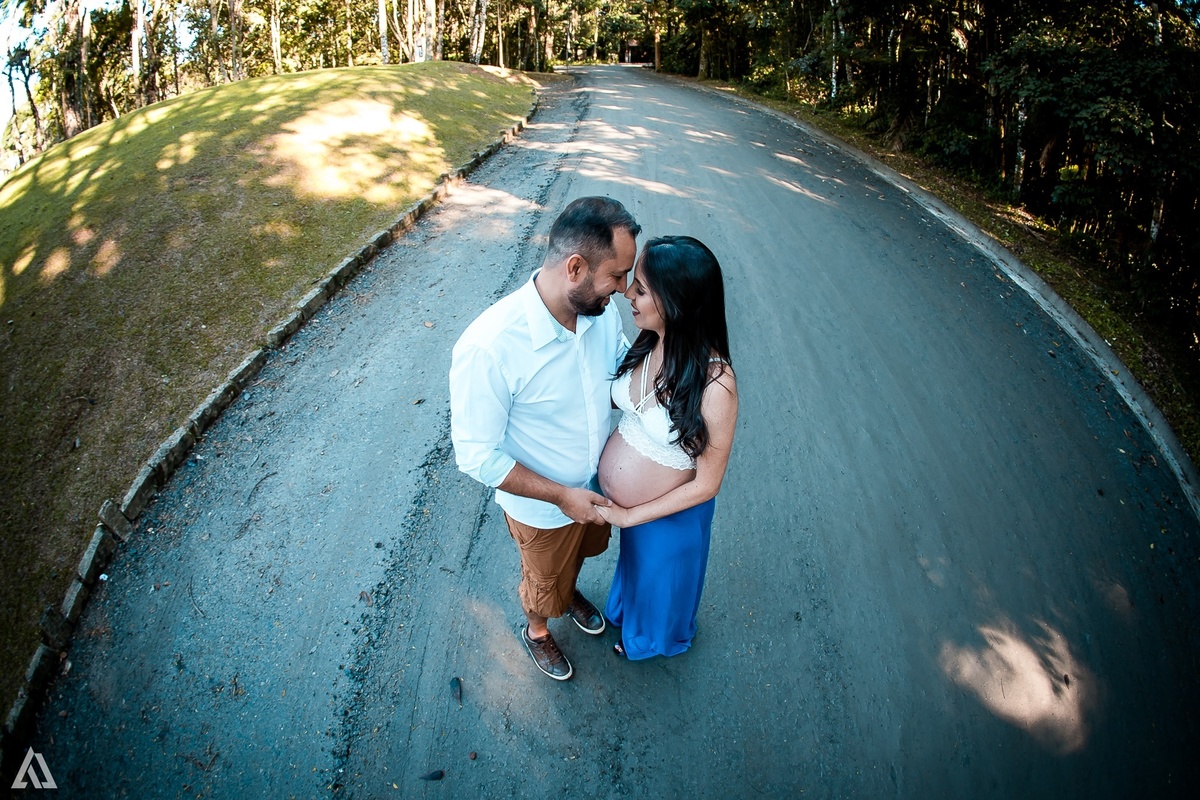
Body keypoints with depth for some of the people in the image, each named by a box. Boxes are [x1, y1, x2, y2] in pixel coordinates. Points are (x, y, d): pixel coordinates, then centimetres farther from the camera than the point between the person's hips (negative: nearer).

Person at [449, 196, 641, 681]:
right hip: (542, 507, -5)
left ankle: (570, 592, 68)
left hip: (597, 484, 5)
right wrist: (562, 496, -24)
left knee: (580, 554, 35)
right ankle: (537, 632, 59)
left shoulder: (602, 311, -20)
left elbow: (625, 367, 2)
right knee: (544, 584, 25)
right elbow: (477, 456, -27)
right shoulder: (488, 348, -38)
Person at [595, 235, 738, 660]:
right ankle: (626, 608, 68)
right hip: (618, 501, 5)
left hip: (668, 515, -5)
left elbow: (706, 484, -25)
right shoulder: (648, 341, -17)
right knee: (634, 562, 36)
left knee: (660, 579, 28)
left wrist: (629, 517, -20)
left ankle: (655, 636, 60)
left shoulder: (713, 384, -36)